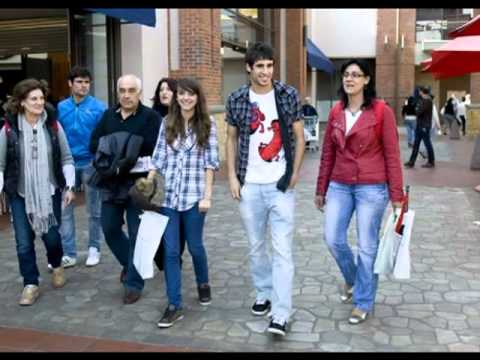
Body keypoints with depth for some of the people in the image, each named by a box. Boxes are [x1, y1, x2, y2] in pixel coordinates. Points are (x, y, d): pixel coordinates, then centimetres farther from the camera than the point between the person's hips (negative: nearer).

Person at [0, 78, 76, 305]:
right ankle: (30, 284, 19)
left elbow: (66, 158, 3)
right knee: (24, 242, 2)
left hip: (50, 191, 1)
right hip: (20, 194, 0)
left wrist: (69, 186, -2)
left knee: (51, 236, 5)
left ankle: (57, 266, 37)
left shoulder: (53, 125, -4)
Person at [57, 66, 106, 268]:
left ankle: (94, 249, 24)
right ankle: (68, 254, 14)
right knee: (64, 209, 4)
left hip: (91, 164, -2)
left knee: (94, 209, 10)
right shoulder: (61, 108, 1)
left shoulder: (98, 107, -7)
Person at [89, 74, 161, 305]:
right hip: (111, 181, 5)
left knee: (136, 234, 2)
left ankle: (134, 284, 13)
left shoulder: (150, 116, -5)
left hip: (138, 182, -5)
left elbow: (155, 147, -17)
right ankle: (129, 263, 38)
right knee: (109, 229, 12)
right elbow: (94, 144, 7)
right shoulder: (108, 115, 11)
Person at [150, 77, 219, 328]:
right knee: (170, 250, 2)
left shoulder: (207, 125, -1)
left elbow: (210, 162, -4)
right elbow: (158, 159, 7)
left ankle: (203, 284, 41)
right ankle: (174, 305, 11)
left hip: (194, 195, -2)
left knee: (195, 246, 12)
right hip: (168, 196, 2)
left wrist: (207, 195, -9)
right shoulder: (167, 123, 6)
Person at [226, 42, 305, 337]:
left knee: (282, 250, -4)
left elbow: (299, 137, 3)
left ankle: (281, 315, 0)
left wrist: (295, 173, -5)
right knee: (256, 246, 14)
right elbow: (232, 139, 9)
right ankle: (264, 294, 34)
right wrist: (232, 176, 1)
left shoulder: (289, 95, -2)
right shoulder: (237, 100, 1)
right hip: (249, 186, 2)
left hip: (281, 185, -2)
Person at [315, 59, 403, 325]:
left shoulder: (382, 111, -8)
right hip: (339, 186, 4)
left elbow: (392, 155, -7)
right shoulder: (336, 112, 6)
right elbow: (327, 154, 10)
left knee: (367, 246, 5)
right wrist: (321, 190, 11)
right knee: (333, 239, 5)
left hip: (372, 187, -4)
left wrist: (396, 194, -8)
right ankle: (351, 279, 36)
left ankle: (364, 302, 22)